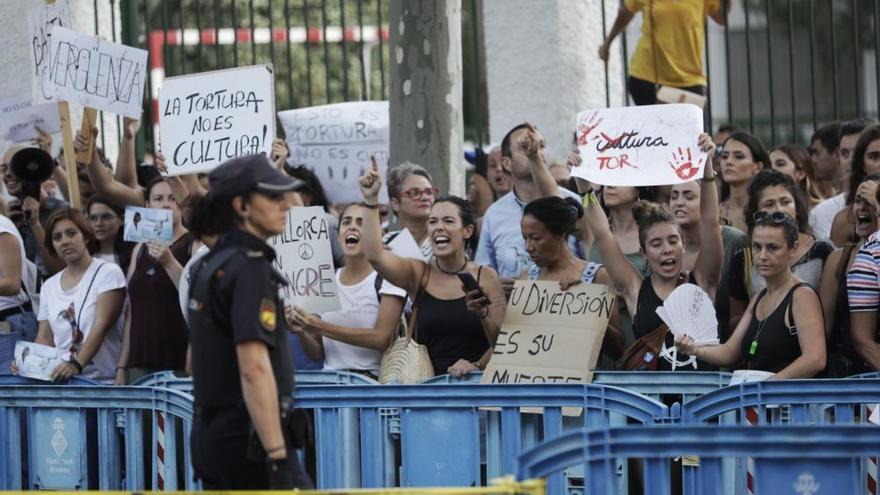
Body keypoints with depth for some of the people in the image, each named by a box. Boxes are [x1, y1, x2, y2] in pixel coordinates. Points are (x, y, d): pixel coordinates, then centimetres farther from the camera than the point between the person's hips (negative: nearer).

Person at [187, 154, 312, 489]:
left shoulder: (209, 265, 14)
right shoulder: (249, 268, -14)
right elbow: (254, 367, -23)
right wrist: (277, 458, -26)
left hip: (210, 434, 9)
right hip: (248, 437, -9)